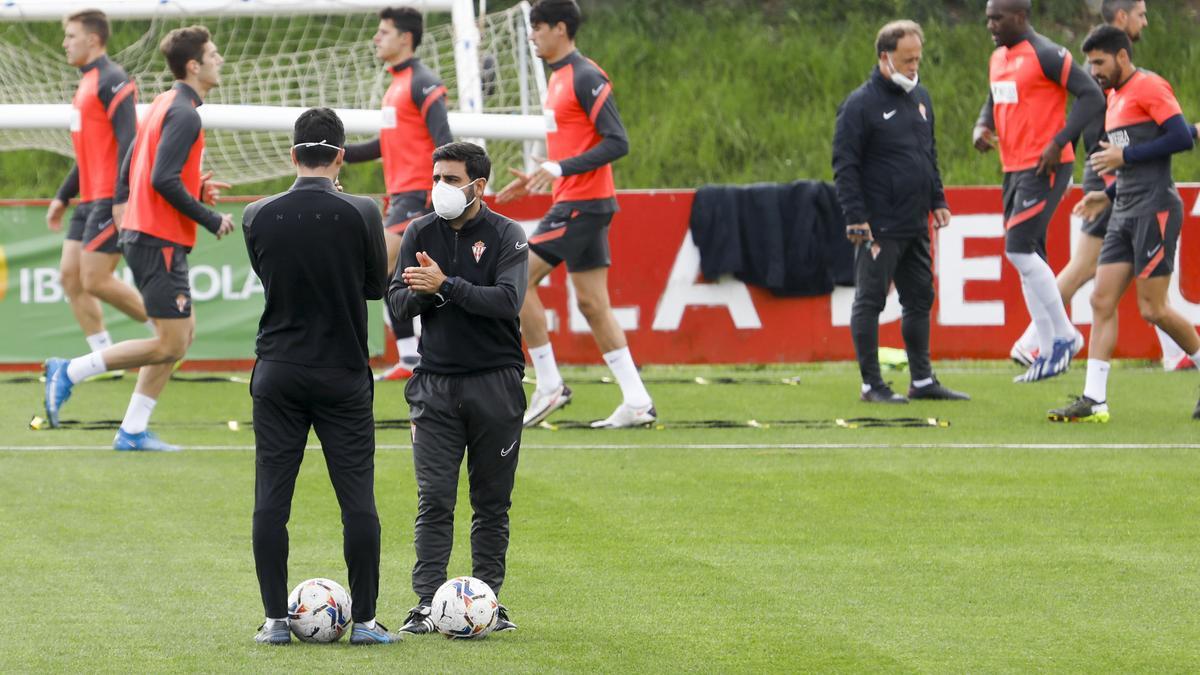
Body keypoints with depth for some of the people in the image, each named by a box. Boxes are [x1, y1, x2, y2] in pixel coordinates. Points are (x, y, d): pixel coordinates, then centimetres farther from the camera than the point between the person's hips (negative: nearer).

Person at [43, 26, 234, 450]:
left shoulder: (165, 104, 14)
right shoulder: (184, 114, -15)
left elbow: (133, 169, 18)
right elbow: (164, 181, -24)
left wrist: (196, 187, 16)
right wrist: (212, 220, -14)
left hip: (142, 234, 10)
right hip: (160, 240, -10)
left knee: (184, 331, 12)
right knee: (170, 345, -7)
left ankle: (133, 431, 11)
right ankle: (70, 373, -3)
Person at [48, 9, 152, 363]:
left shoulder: (112, 81, -12)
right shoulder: (87, 83, 19)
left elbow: (128, 141, -20)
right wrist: (62, 197, 26)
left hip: (111, 200, -10)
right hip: (91, 201, 10)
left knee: (95, 280, -10)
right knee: (70, 276, 4)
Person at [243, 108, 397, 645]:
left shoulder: (258, 217, -3)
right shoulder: (360, 213, -9)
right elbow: (377, 285, 4)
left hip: (277, 373, 1)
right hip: (343, 374, -1)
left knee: (272, 499, 4)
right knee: (357, 499, 3)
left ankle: (276, 620, 4)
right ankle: (364, 620, 3)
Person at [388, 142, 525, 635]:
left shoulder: (506, 236, -2)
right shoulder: (420, 234, 8)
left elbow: (508, 300, -16)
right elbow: (397, 304, 3)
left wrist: (445, 284, -19)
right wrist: (422, 292, -17)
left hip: (495, 384, -2)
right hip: (435, 382, 2)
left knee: (492, 501, 4)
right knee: (434, 499, -6)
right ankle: (426, 604, -7)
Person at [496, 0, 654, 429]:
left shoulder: (585, 78, -13)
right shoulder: (559, 78, 16)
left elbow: (617, 143, -19)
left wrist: (560, 169, -25)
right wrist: (536, 180, 16)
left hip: (581, 204, -10)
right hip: (574, 202, 10)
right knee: (592, 303, 7)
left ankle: (549, 385, -3)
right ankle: (636, 402, 6)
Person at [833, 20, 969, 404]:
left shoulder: (920, 98, 13)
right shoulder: (860, 105, -11)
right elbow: (845, 166, -13)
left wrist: (938, 201, 17)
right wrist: (856, 218, -17)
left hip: (916, 226, 8)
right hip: (878, 227, -8)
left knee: (920, 300, 12)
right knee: (870, 301, -1)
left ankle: (922, 380, 19)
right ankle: (871, 385, 2)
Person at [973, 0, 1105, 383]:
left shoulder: (1046, 56, -13)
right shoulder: (998, 59, 14)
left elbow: (1092, 96, -16)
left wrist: (1058, 143, -21)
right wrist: (983, 127, 6)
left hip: (1044, 168, -9)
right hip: (1013, 168, 9)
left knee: (1019, 250, -15)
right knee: (1029, 258, 7)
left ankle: (1065, 335, -4)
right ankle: (1048, 352, 11)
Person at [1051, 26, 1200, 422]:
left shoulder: (1149, 87, -8)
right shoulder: (1115, 96, 19)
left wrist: (1124, 156, -17)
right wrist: (1108, 195, 16)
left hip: (1155, 209, -9)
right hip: (1125, 212, 9)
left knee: (1152, 309, -8)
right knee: (1102, 300, -1)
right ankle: (1094, 400, -4)